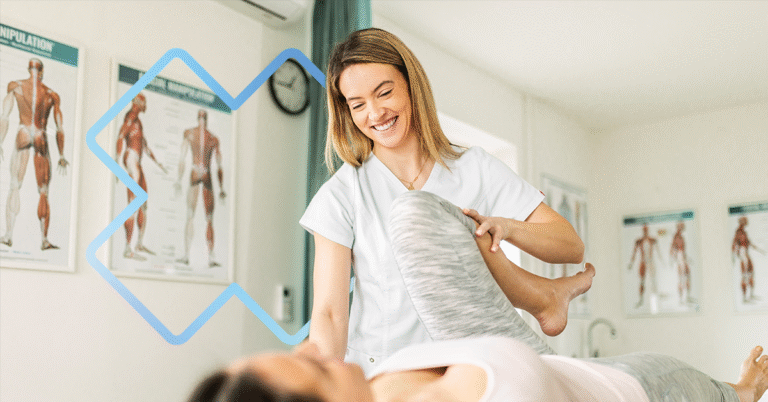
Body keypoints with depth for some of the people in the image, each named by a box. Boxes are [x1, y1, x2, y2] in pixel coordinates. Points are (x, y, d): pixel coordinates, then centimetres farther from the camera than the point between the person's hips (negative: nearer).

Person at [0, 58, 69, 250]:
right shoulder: (52, 95, 7)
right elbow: (60, 128, 7)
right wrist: (62, 156, 12)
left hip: (22, 135, 0)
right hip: (42, 139, 1)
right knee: (44, 193, 5)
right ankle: (44, 239, 1)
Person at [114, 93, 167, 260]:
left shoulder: (137, 120, 23)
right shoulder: (131, 116, -8)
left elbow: (144, 143, 31)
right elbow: (120, 138, -21)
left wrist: (156, 162, 37)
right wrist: (116, 161, -31)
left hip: (137, 163, 10)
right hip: (131, 159, -10)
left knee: (144, 204, 16)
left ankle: (140, 243, 27)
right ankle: (127, 249, -14)